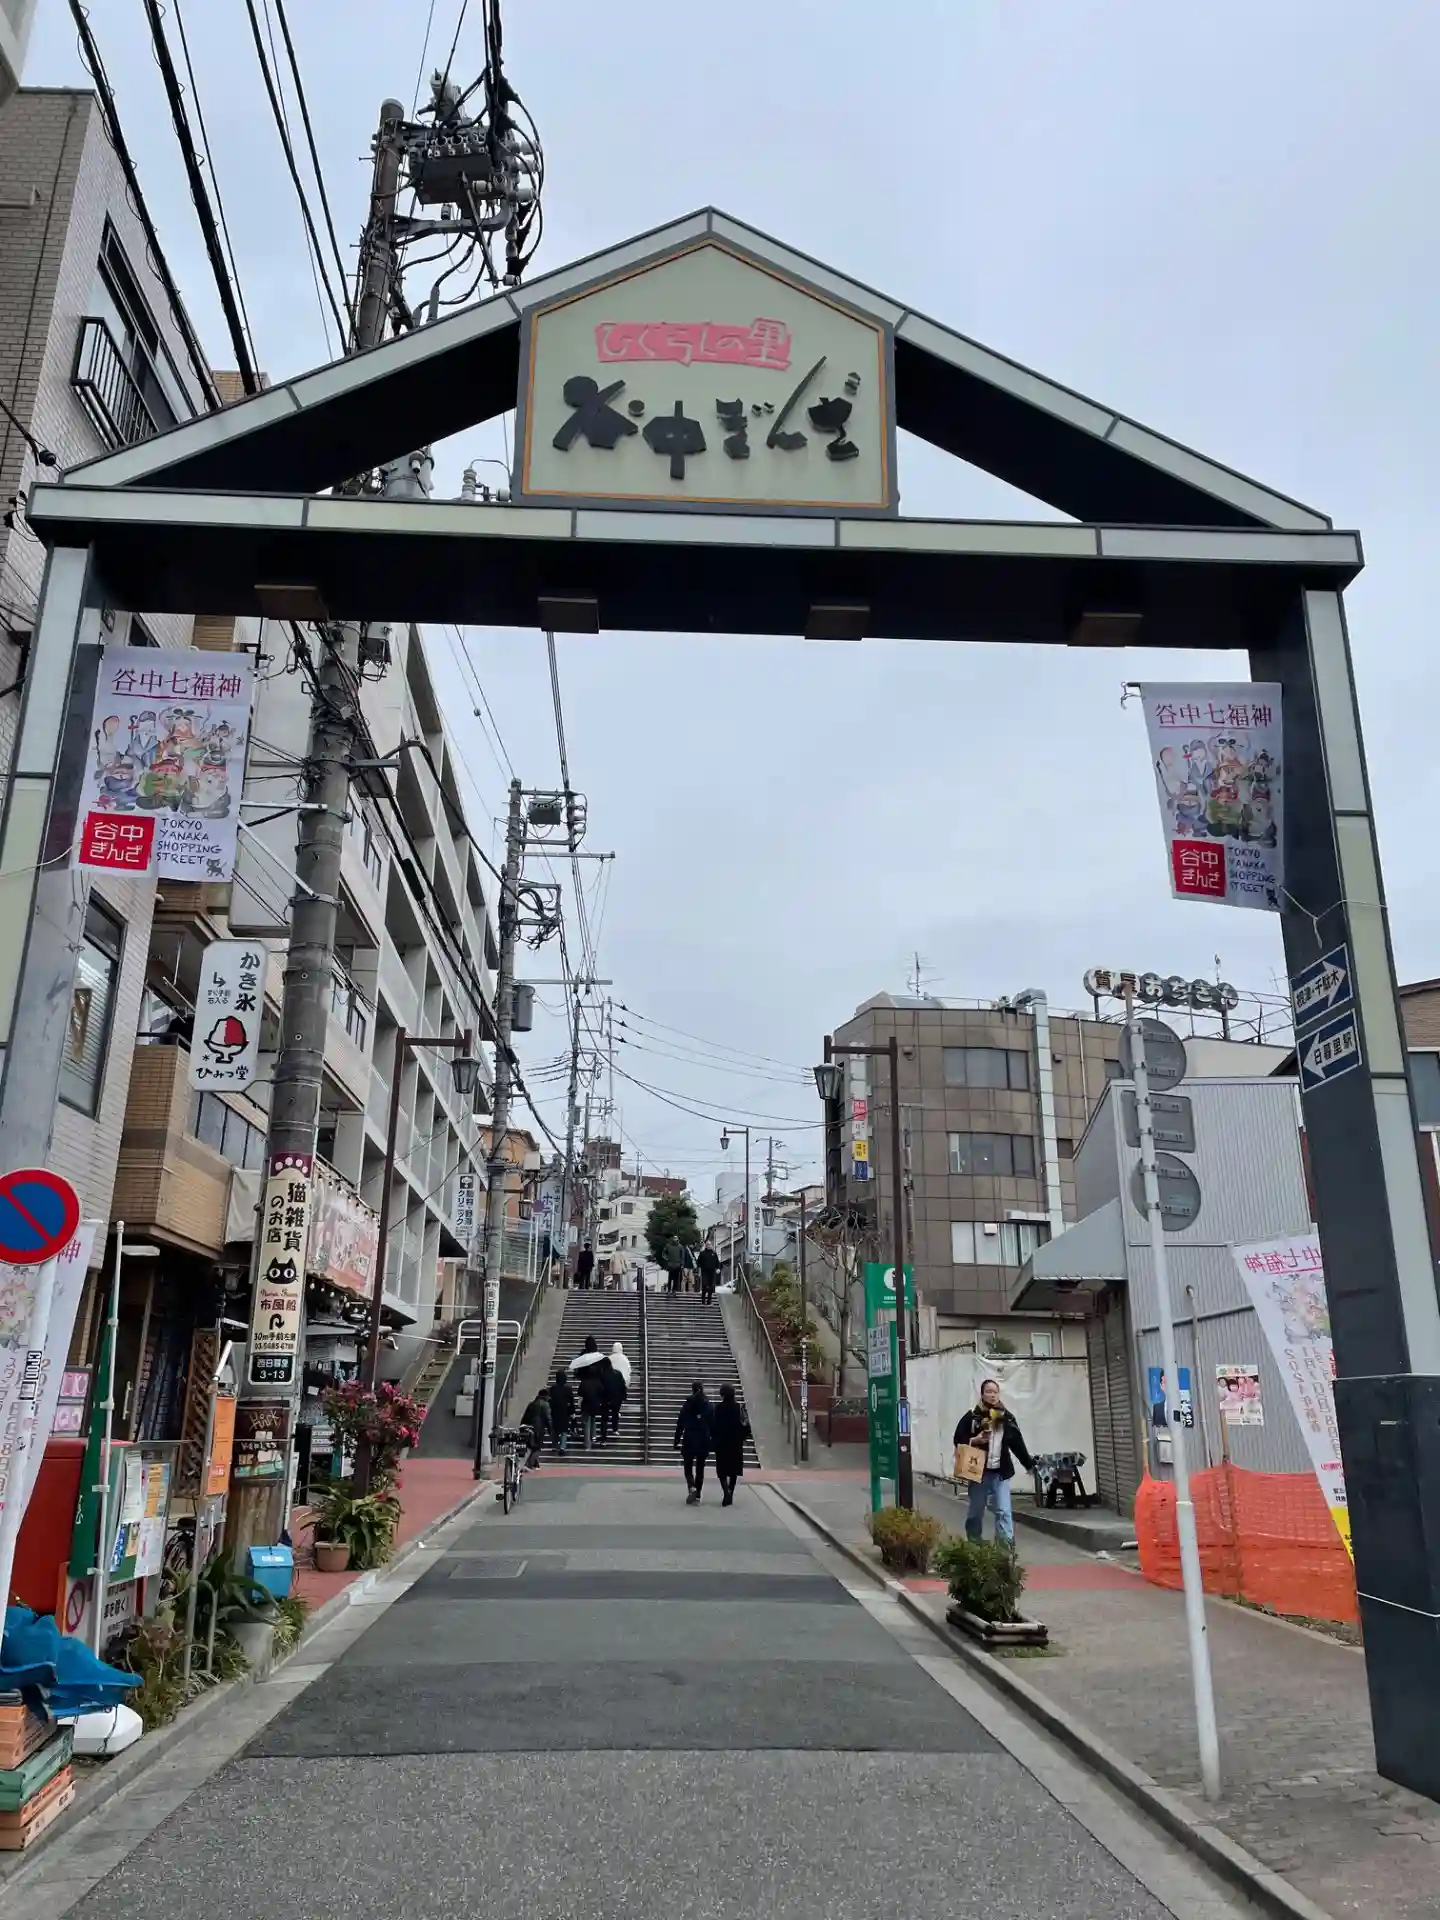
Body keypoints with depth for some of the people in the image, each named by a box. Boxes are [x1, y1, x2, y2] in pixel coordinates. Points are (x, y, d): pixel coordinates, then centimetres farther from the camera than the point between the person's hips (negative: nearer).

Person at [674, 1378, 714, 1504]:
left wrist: (677, 1442, 3)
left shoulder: (687, 1406, -5)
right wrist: (712, 1444, 9)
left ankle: (692, 1488, -16)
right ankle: (697, 1496, 12)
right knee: (700, 1469, 12)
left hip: (689, 1442, -2)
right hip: (704, 1443, 2)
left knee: (688, 1468, 10)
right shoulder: (709, 1407, -1)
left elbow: (680, 1425, -4)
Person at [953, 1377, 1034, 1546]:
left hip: (1001, 1472, 1)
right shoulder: (972, 1416, -4)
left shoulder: (1007, 1417, 5)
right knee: (975, 1512, 9)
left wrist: (1029, 1465, 13)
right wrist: (974, 1441, -18)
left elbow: (1018, 1443, 10)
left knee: (1004, 1511, -5)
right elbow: (958, 1440, -2)